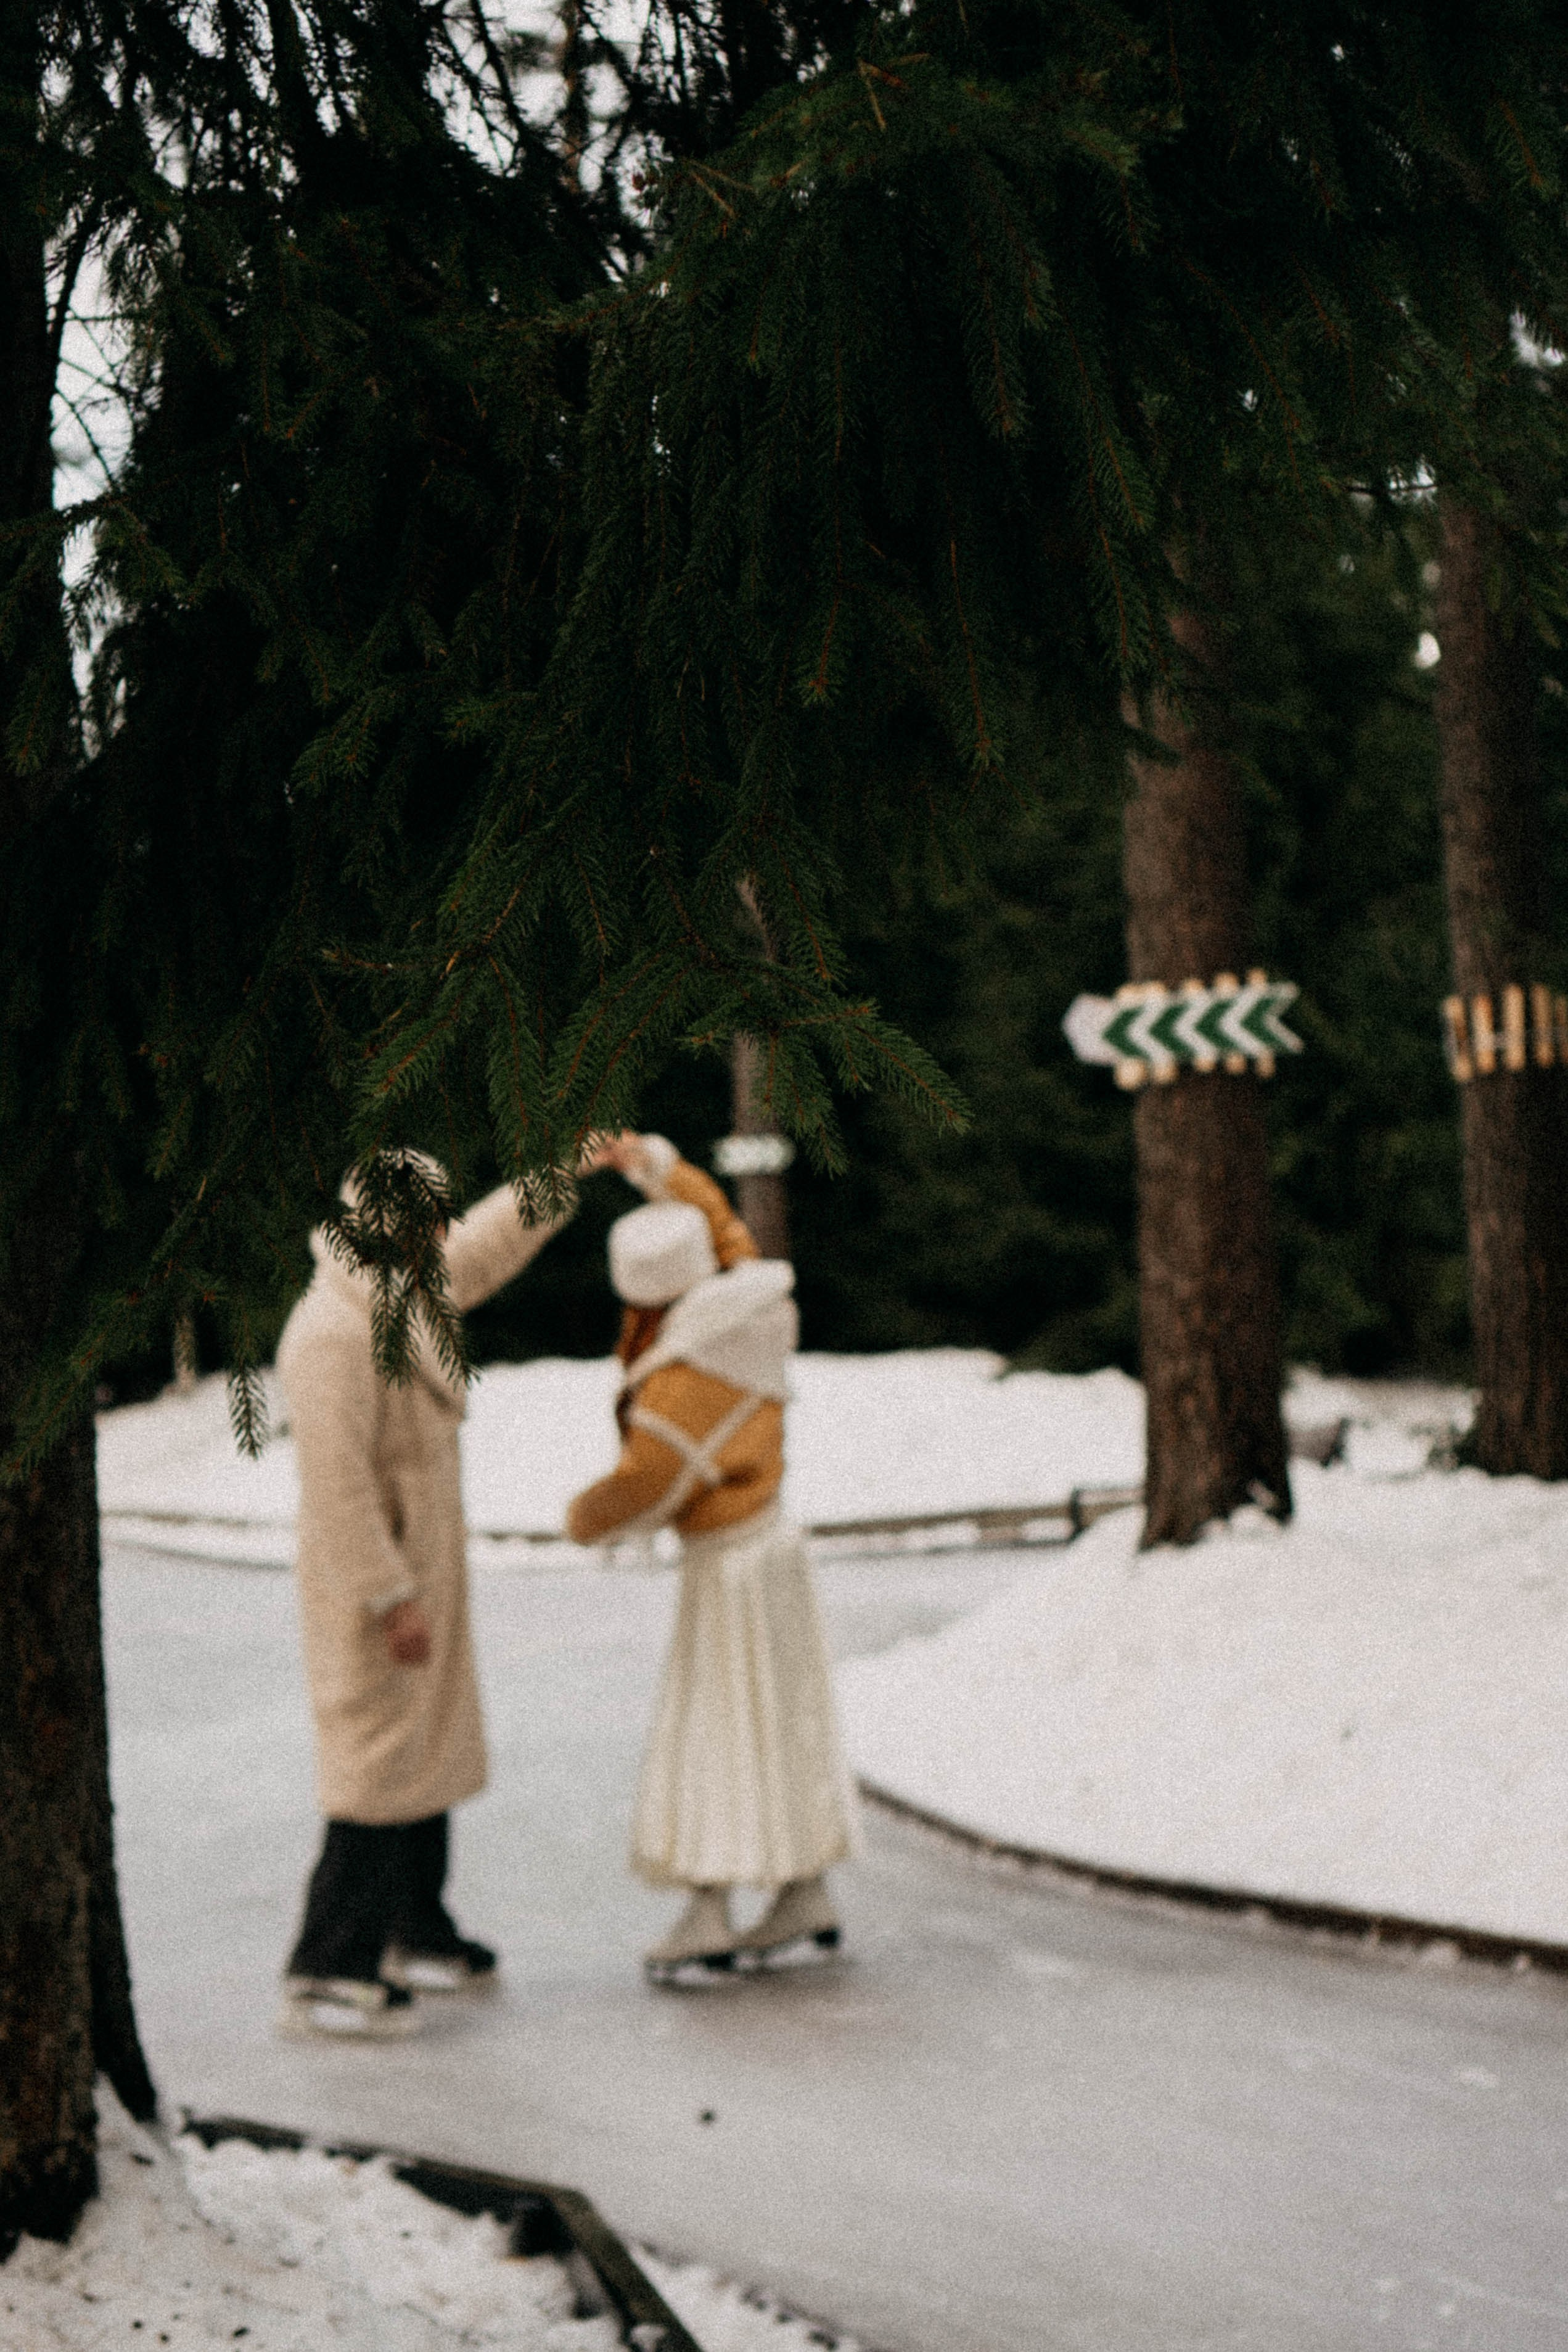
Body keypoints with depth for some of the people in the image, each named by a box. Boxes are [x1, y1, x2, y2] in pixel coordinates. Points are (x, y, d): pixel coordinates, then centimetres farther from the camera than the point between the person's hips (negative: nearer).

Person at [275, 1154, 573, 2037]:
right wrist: (393, 1599, -25)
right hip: (373, 1589, -10)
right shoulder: (332, 1335, -23)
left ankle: (417, 1935, 32)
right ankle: (326, 1975, -5)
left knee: (430, 1756, 18)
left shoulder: (394, 1297, 8)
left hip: (419, 1574, 10)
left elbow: (488, 1246, 25)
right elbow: (337, 1479, -26)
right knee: (381, 1770, -9)